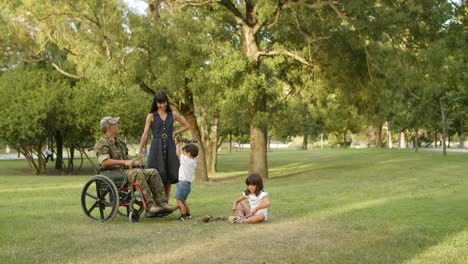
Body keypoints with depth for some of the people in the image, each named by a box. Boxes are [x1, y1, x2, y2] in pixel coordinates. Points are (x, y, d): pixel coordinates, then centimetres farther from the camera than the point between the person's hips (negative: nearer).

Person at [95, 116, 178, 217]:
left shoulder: (118, 141, 22)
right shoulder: (102, 144, -8)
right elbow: (104, 162, -23)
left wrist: (133, 162, 10)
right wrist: (124, 162, -22)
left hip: (126, 171, 9)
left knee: (153, 172, -6)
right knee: (138, 173, -36)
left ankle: (161, 203, -14)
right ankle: (150, 206, -37)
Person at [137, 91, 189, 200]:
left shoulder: (173, 115, 10)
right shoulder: (151, 116, 4)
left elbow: (186, 126, 21)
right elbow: (145, 134, -2)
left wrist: (175, 133, 8)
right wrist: (139, 151, -10)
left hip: (170, 147, 3)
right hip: (157, 147, -3)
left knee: (168, 179, 3)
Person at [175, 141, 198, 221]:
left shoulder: (185, 159, -15)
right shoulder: (193, 162, 8)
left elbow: (178, 153, -8)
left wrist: (178, 144, 6)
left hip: (183, 182, -9)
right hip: (188, 184, 9)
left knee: (179, 200, -2)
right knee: (183, 200, 21)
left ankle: (184, 216, -2)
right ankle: (188, 215, 22)